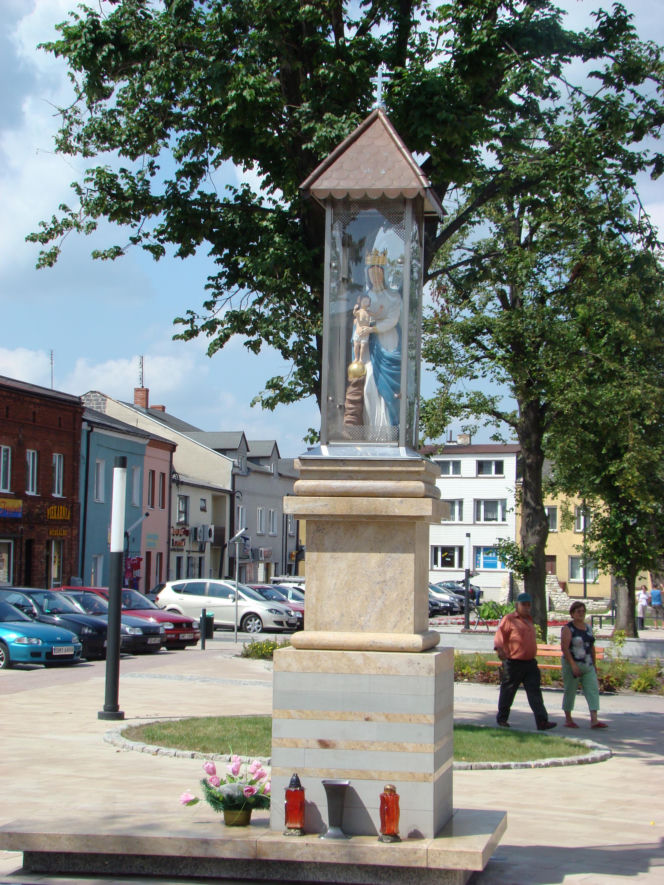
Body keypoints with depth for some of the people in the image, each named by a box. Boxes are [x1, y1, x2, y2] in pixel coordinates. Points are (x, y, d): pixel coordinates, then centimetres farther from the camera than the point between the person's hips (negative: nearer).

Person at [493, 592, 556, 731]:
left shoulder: (529, 620, 18)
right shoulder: (509, 619, -4)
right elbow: (499, 636, -10)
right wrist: (499, 649, -27)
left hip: (530, 663, 6)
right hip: (513, 663, -6)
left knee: (535, 692, -4)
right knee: (507, 692, 6)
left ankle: (542, 721, -11)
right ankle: (502, 719, 22)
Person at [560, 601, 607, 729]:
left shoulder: (588, 627, 12)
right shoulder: (568, 629, -8)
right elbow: (564, 648, -16)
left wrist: (594, 663, 16)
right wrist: (573, 665, -23)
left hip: (588, 666, 6)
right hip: (572, 664, -6)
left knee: (593, 690, -6)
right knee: (569, 691, 3)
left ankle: (594, 720, -12)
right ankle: (568, 720, 14)